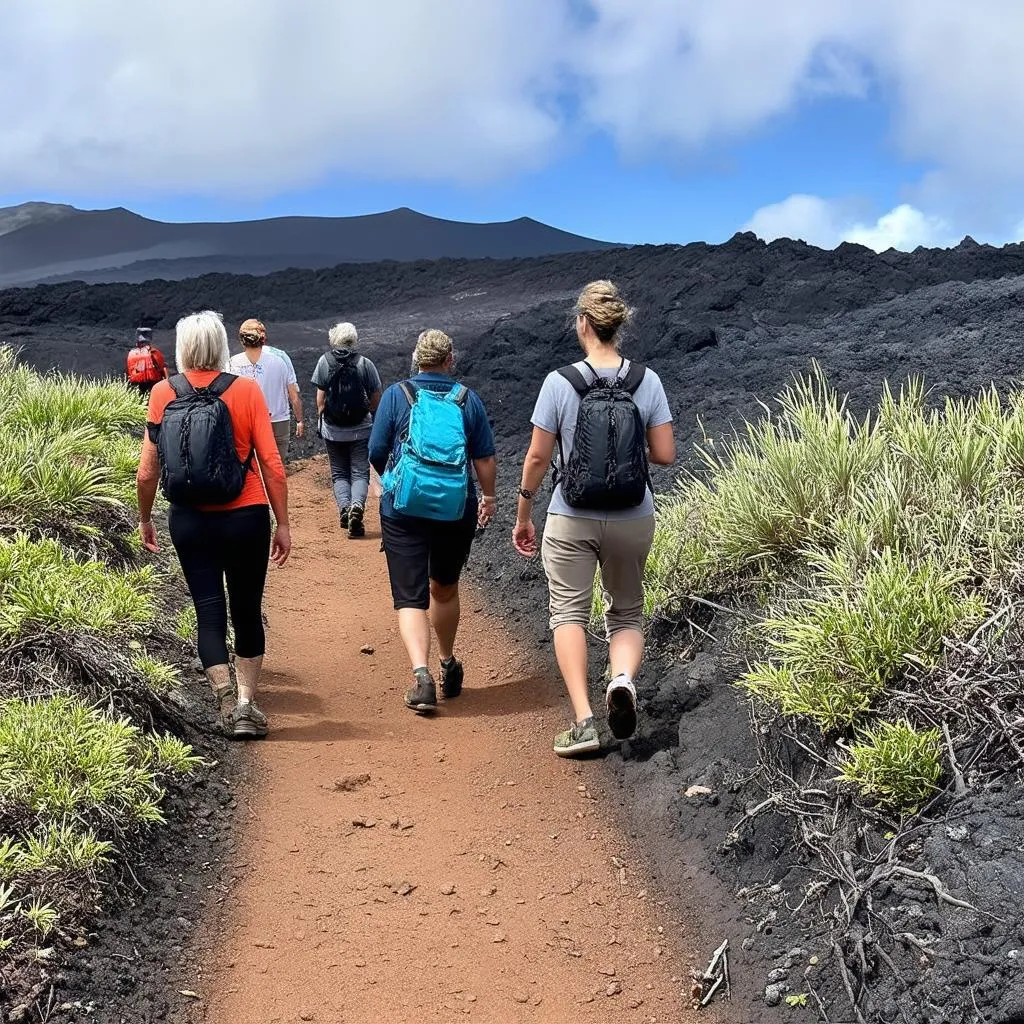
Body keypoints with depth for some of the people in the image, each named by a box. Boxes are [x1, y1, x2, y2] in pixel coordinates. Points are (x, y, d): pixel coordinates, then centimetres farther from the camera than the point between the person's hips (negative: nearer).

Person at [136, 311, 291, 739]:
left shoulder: (163, 393, -3)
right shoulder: (246, 390, -6)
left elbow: (147, 471, -1)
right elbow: (271, 463, -8)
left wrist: (145, 518, 14)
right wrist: (283, 524, -1)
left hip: (189, 520, 1)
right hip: (246, 516, -1)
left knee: (209, 611, 7)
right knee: (247, 610, 12)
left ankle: (227, 704, -5)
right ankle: (246, 701, 10)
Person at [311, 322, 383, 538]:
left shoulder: (324, 361, -2)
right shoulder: (365, 364, -5)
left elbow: (320, 397, 0)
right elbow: (375, 400, -1)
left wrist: (320, 421, 12)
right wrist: (373, 418, 17)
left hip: (332, 430, 1)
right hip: (360, 429, -1)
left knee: (339, 473, 13)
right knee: (360, 472, 3)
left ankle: (344, 507, -7)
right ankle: (357, 506, -21)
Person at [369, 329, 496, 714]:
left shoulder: (396, 395, -2)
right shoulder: (468, 399, 2)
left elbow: (376, 452, 0)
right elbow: (485, 457, 4)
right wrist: (488, 497, 19)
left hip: (403, 509, -2)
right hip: (457, 510, 2)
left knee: (410, 596, -1)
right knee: (445, 588, 21)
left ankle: (421, 674, -20)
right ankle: (448, 667, 36)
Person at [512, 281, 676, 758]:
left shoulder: (560, 382, -10)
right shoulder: (647, 382, -4)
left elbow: (537, 457, -6)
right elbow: (665, 454, -3)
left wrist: (523, 516, 6)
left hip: (571, 521, -2)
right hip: (633, 521, 2)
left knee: (569, 612, 7)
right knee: (627, 614, 17)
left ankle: (583, 720, -6)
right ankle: (623, 678, -13)